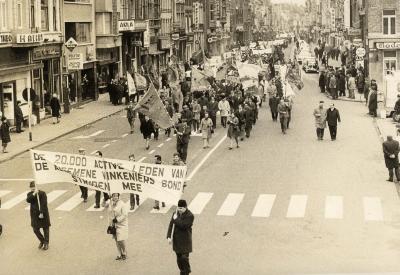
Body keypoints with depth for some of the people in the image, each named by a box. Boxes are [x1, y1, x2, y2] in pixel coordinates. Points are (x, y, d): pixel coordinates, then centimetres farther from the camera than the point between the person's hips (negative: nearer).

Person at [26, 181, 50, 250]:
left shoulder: (42, 193, -11)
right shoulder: (30, 194, 2)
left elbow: (44, 204, -16)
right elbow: (28, 200, -20)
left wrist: (41, 213, -21)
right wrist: (34, 194, -30)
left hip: (43, 214, -4)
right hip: (35, 215, 4)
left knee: (45, 229, 6)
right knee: (35, 230, 6)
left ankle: (46, 243, 20)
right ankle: (42, 241, 29)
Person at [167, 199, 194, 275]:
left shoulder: (190, 216, -14)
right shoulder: (176, 213, 4)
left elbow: (183, 226, -25)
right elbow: (171, 225, 3)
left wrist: (176, 219, -15)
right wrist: (169, 237, -5)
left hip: (185, 240, -5)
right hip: (176, 239, 6)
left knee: (184, 258, -7)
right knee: (179, 257, 12)